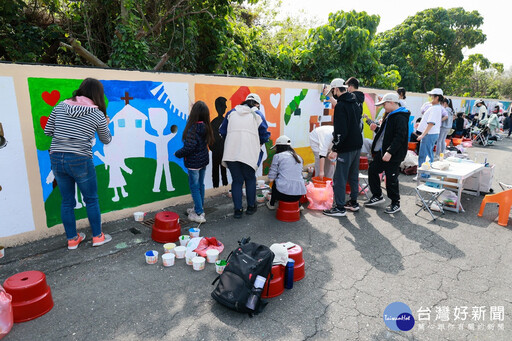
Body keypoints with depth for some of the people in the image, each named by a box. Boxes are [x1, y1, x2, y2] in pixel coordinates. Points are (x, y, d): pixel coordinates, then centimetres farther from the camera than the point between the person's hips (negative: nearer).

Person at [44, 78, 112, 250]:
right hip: (80, 160, -4)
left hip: (56, 158, 4)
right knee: (91, 200, 13)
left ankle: (72, 239, 28)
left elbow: (48, 131, 13)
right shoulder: (98, 115, -3)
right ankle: (97, 236, 24)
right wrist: (106, 125, 28)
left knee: (67, 201, 15)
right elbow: (106, 140, 10)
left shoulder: (61, 106, 7)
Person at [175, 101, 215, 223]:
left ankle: (199, 214, 7)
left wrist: (178, 153, -8)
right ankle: (199, 209, 32)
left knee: (194, 187, 2)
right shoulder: (205, 127, 0)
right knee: (200, 185, 17)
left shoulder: (193, 128, -21)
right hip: (203, 160, 8)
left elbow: (189, 147, -24)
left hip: (193, 162, -7)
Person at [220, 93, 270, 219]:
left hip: (230, 153, 2)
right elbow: (264, 135, 7)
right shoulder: (257, 114, 7)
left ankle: (238, 209, 15)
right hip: (248, 153, -2)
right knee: (250, 179, 17)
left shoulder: (232, 112, 15)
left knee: (237, 180, 12)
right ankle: (251, 206, 25)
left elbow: (222, 131, 17)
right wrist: (259, 144, 26)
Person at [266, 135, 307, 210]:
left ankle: (271, 204, 36)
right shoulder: (299, 157, 17)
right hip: (299, 194, 5)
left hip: (283, 193, -5)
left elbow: (271, 177, 0)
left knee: (274, 183, 27)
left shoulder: (278, 156, 0)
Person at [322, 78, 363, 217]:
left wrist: (335, 150, -20)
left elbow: (340, 131, -22)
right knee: (353, 176, 19)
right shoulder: (354, 102, 11)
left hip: (346, 148, -10)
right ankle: (354, 203, 30)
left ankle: (340, 208, 4)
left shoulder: (341, 105, -16)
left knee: (339, 178, -2)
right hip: (357, 145, 10)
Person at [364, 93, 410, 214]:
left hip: (393, 155, -10)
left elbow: (400, 137, -25)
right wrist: (377, 129, 7)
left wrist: (390, 152, -30)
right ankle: (377, 196, 28)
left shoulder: (400, 118, -16)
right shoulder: (390, 116, 16)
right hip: (382, 151, 10)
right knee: (372, 170, 14)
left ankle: (395, 203, 16)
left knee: (391, 179, -1)